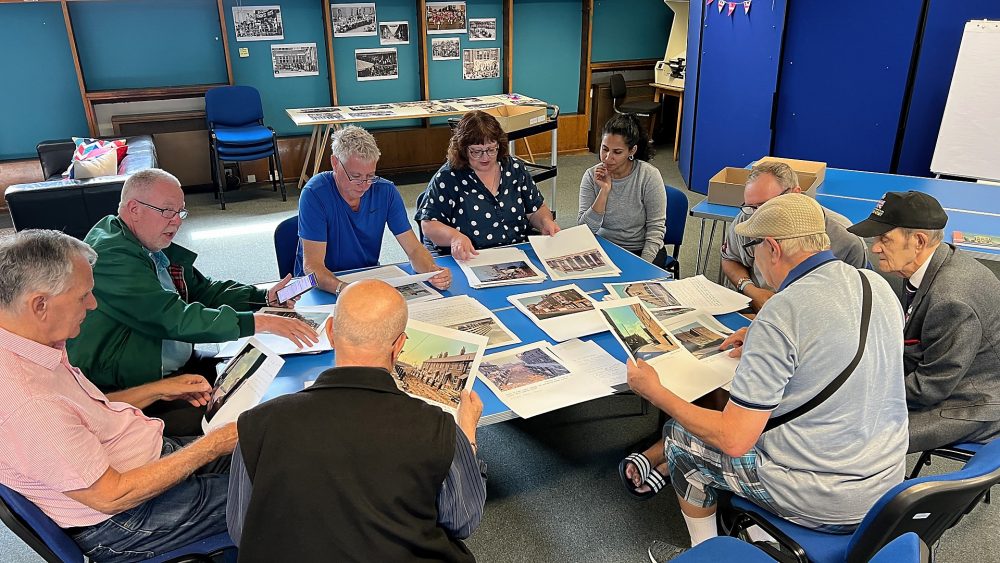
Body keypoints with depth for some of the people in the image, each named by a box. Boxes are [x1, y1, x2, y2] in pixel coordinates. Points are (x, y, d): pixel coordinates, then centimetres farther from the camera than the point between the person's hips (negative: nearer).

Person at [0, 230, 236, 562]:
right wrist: (214, 445, -22)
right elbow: (111, 496, -26)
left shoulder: (27, 347, -3)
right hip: (120, 525, -9)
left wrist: (161, 390, 8)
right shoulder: (28, 404, -34)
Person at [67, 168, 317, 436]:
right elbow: (176, 319, -26)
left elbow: (203, 290, 17)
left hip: (180, 368, 9)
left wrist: (265, 297, 0)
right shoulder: (111, 256, -19)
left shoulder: (155, 247, 10)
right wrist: (259, 322, -28)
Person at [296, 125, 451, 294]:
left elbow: (414, 249, -5)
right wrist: (343, 289, -43)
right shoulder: (315, 194, -18)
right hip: (322, 285, -2)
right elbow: (312, 266, -22)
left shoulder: (386, 191, -5)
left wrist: (433, 271, -28)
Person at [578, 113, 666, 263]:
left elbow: (656, 228, -9)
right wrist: (604, 191, -19)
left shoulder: (649, 176, -10)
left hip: (641, 251, -1)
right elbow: (585, 230, -10)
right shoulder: (592, 176, -5)